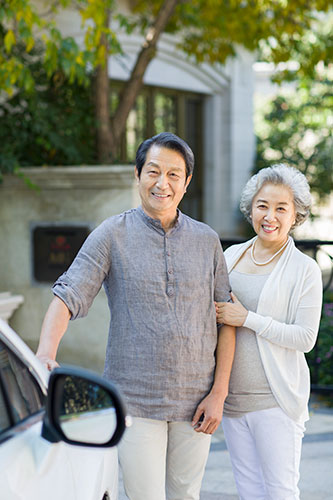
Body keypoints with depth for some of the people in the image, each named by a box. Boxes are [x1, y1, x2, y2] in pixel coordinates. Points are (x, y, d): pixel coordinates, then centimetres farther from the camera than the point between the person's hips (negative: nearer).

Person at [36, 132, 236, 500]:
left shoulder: (207, 241, 7)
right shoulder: (112, 235, -1)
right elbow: (68, 295, -10)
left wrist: (218, 393, 0)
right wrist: (45, 352, -28)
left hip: (195, 401, 3)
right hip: (135, 399, -3)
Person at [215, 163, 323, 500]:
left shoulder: (305, 270, -7)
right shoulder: (232, 255, 9)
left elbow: (305, 338, -13)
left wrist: (246, 319, -16)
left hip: (275, 400, -5)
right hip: (231, 394, 5)